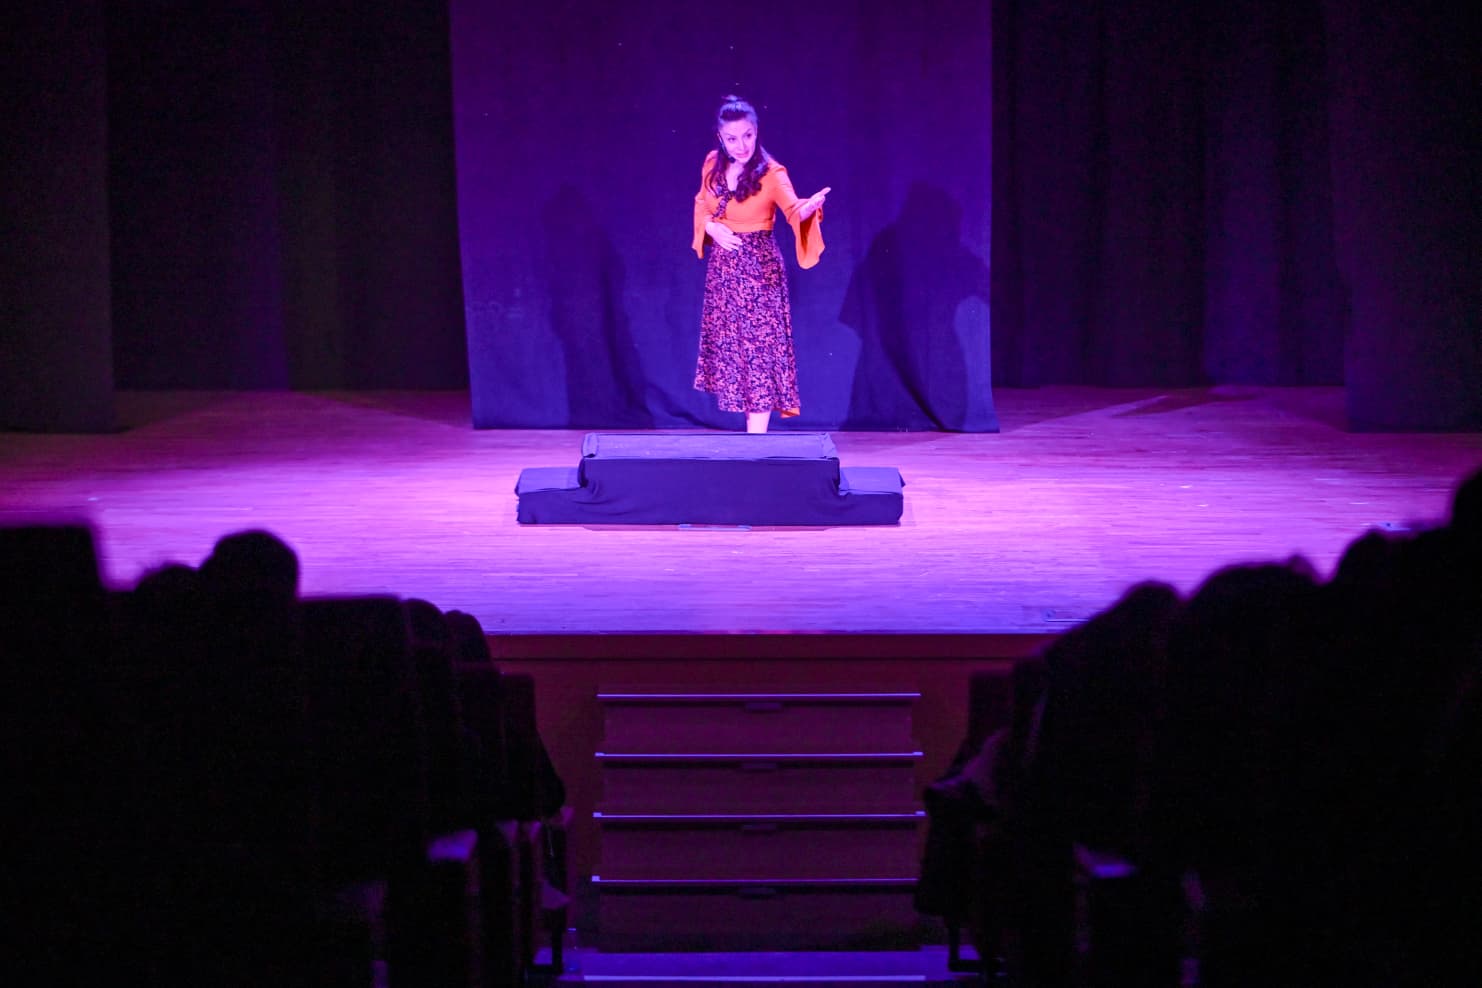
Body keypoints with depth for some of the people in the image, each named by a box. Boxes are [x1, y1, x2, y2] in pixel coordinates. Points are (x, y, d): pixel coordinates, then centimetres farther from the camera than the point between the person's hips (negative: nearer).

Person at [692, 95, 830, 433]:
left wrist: (809, 207, -57)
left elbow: (793, 209, -34)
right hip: (722, 268, 6)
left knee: (758, 349, -5)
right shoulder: (713, 165, -1)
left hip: (758, 270, -6)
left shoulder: (771, 173, -18)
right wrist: (710, 227, -6)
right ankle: (753, 433, 19)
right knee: (731, 348, 10)